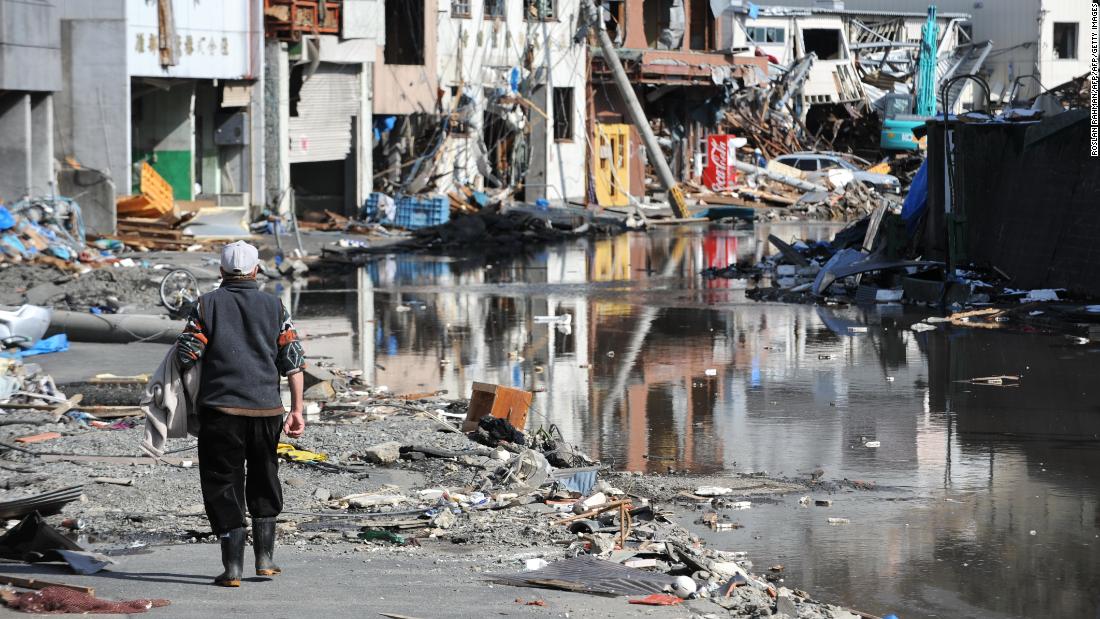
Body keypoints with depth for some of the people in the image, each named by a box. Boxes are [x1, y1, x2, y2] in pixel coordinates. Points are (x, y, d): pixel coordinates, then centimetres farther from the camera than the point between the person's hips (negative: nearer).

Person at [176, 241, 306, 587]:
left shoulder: (207, 305, 0)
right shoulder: (274, 306, 7)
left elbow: (186, 356, -5)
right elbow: (293, 359, 2)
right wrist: (297, 410, 4)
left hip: (220, 408, -2)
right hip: (266, 409, 2)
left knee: (223, 485, 3)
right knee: (264, 483, 19)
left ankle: (232, 568, -2)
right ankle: (265, 559, 19)